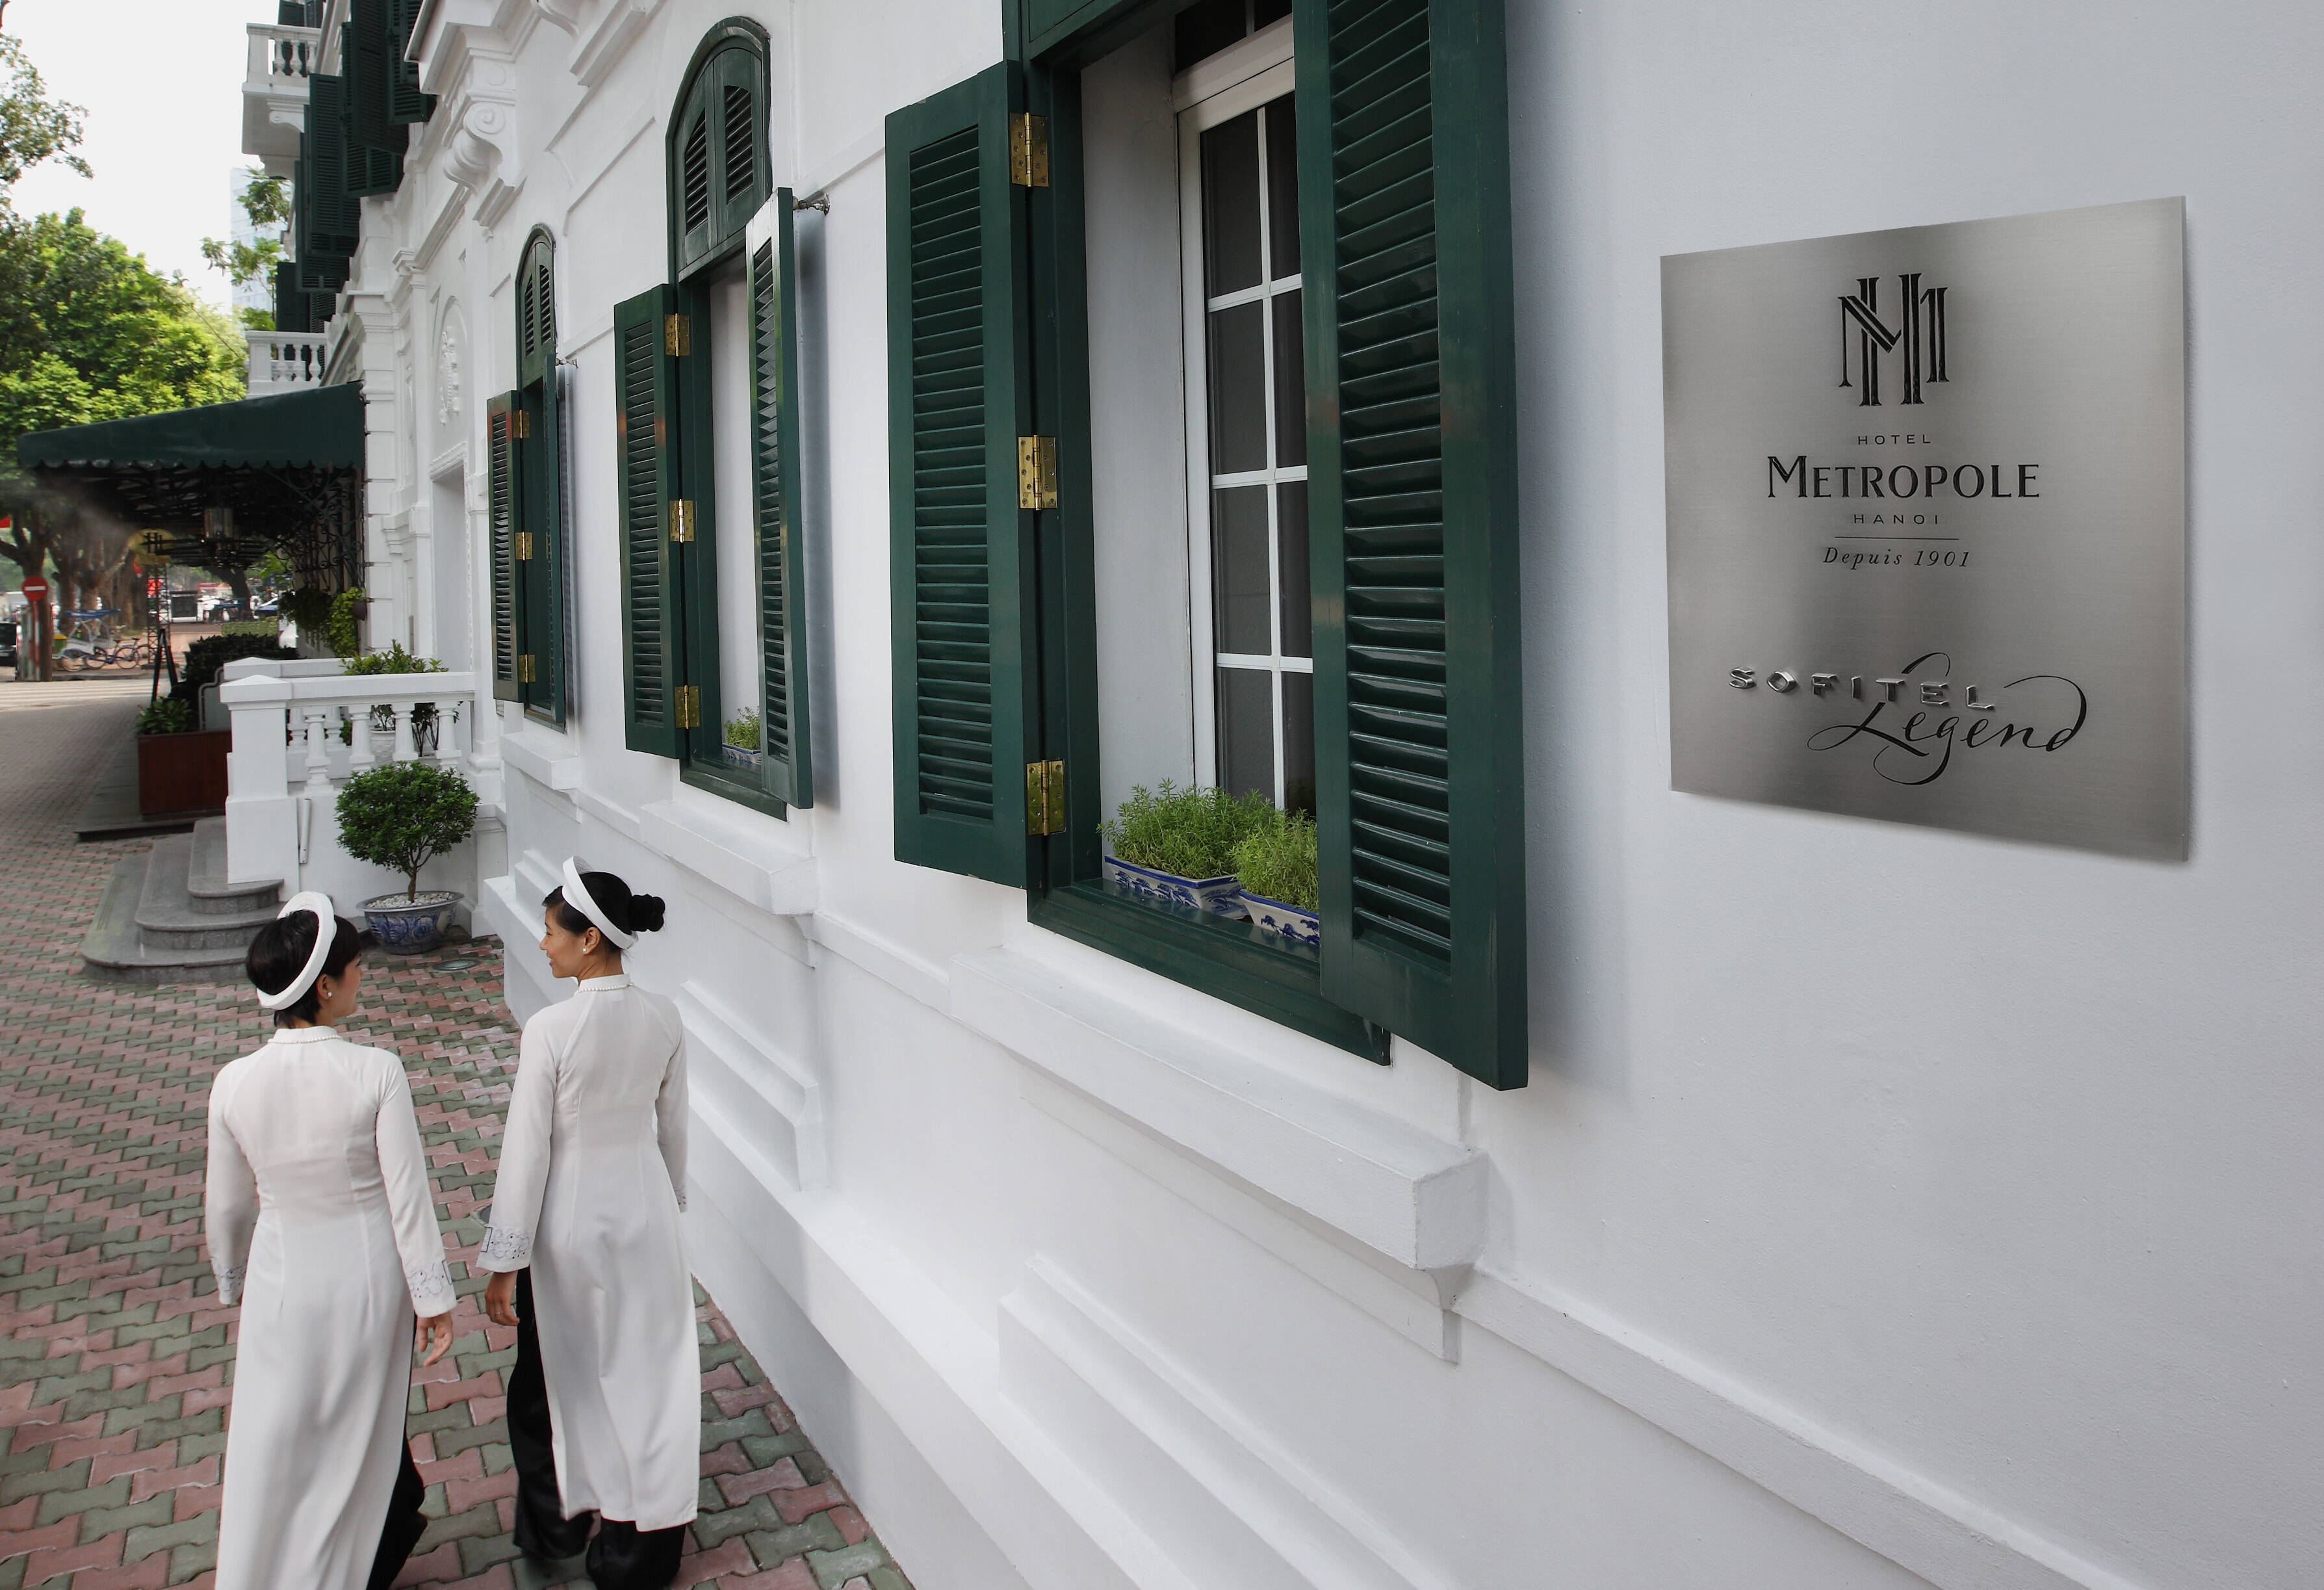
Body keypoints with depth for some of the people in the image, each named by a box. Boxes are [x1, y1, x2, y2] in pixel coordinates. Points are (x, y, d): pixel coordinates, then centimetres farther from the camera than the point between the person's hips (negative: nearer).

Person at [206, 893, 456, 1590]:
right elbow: (407, 1195, -15)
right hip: (368, 1274, -1)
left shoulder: (234, 1082, -12)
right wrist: (433, 1298, -5)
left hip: (283, 1278, 1)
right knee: (365, 1425, 20)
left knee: (274, 1444, 17)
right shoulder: (377, 1072, -20)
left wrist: (234, 1282, 19)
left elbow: (227, 1205, 1)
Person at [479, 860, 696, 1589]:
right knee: (648, 1372, 14)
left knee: (554, 1381, 18)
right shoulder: (663, 1019, -7)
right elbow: (673, 1127, 5)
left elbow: (527, 1151, -17)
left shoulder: (550, 1030, -22)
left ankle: (555, 1524, 37)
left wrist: (504, 1264, -8)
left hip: (571, 1222, -4)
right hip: (645, 1209, 4)